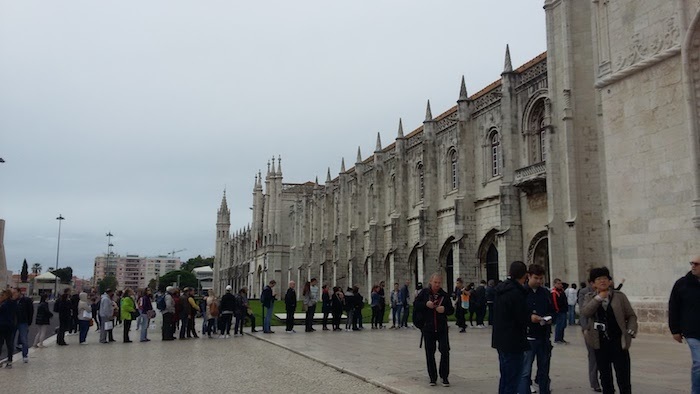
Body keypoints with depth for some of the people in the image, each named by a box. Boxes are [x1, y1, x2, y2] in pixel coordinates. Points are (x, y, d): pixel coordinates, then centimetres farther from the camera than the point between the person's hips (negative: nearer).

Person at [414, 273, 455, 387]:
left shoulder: (445, 295, 3)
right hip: (428, 328, 0)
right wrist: (426, 304, -16)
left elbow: (451, 310, 7)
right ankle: (432, 377, 17)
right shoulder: (424, 293, 1)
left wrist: (445, 309, -14)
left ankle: (444, 376, 7)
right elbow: (415, 304, 0)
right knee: (430, 353, 6)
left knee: (445, 351, -6)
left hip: (442, 328, 0)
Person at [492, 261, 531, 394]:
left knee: (505, 377, 19)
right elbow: (522, 318, -19)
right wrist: (531, 317, 3)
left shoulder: (501, 290, 9)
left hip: (500, 340, 9)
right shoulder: (516, 293, -20)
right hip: (514, 343, -9)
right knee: (512, 380, -3)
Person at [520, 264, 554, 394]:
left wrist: (549, 318, -1)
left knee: (544, 370, 16)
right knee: (525, 371, -4)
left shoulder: (545, 293, 9)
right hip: (528, 336, -5)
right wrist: (530, 318, -21)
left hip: (544, 336, 6)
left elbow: (551, 310, 19)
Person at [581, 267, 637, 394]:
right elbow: (584, 312, -13)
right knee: (605, 379, 12)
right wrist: (598, 298, -17)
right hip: (600, 344, 2)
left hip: (618, 342, -2)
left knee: (623, 380, -3)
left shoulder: (619, 296, 3)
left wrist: (630, 332, -8)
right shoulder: (590, 298, 6)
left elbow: (631, 316, 7)